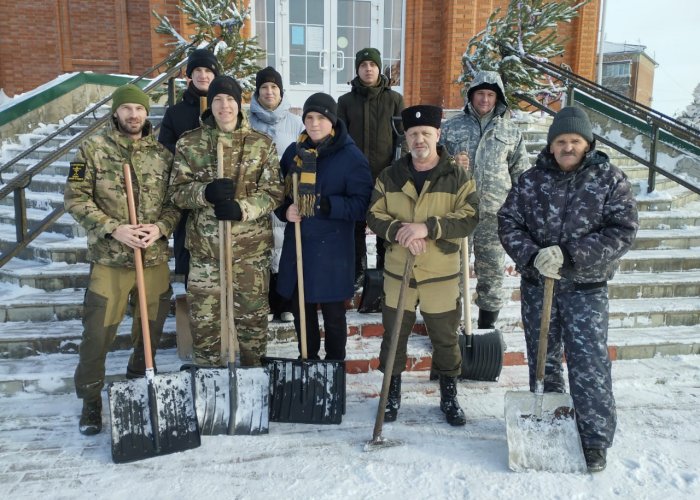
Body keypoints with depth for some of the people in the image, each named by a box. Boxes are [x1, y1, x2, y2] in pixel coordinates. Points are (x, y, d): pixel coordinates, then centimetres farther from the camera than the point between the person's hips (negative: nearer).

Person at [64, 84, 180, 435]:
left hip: (155, 258, 3)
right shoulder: (94, 149, -1)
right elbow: (75, 197, -5)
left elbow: (177, 200, 8)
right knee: (98, 333, 1)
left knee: (150, 330, 14)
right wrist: (113, 229, -15)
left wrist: (161, 226, -11)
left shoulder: (162, 153, 6)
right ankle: (91, 401, 20)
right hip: (109, 259, -3)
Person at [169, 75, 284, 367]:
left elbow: (273, 191, -3)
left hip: (252, 248, 0)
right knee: (204, 319, 7)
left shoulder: (262, 144, 2)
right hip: (205, 247, 0)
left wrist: (242, 208, -20)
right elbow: (177, 191, 0)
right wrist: (205, 192, -21)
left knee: (253, 317, 12)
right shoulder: (189, 144, 2)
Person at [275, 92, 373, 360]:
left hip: (332, 249, -5)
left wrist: (325, 205, -24)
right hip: (296, 246, 5)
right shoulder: (294, 151, 7)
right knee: (301, 310, 16)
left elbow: (362, 204, -13)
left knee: (333, 313, 8)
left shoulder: (351, 156, -8)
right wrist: (285, 210, -7)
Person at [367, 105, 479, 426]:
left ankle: (449, 396, 32)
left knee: (445, 338, 12)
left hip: (441, 275, -1)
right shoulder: (389, 177, 2)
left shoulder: (458, 177, -4)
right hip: (397, 272, 2)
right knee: (394, 335, 12)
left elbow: (469, 218, -14)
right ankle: (392, 393, 32)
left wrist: (427, 227, -26)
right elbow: (373, 215, -1)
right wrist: (398, 230, -21)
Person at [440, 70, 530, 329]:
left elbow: (522, 175, 9)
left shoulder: (511, 131, 7)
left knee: (492, 271, 10)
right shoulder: (452, 126, 5)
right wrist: (452, 164, -13)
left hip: (494, 213, 1)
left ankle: (487, 326, 27)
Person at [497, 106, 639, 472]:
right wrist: (532, 256, -19)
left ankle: (595, 439, 11)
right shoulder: (531, 180, 1)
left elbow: (623, 231, -12)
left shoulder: (610, 180, -4)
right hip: (536, 285, 3)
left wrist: (569, 255, -22)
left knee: (589, 364, -4)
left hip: (586, 289, -3)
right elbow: (508, 223, -2)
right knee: (542, 359, 15)